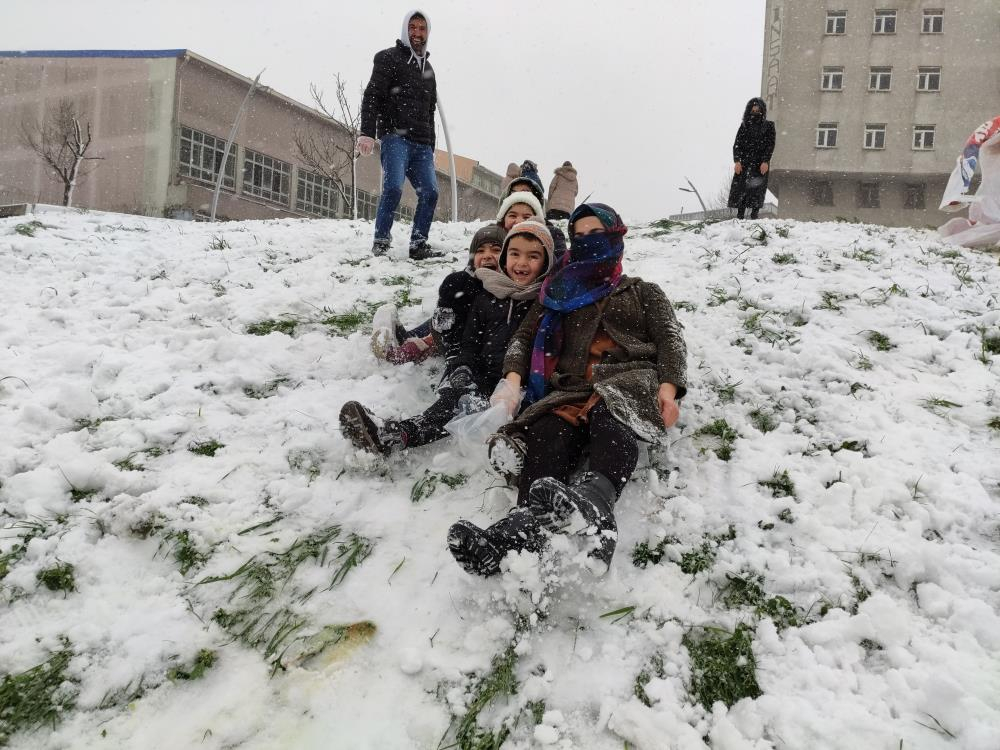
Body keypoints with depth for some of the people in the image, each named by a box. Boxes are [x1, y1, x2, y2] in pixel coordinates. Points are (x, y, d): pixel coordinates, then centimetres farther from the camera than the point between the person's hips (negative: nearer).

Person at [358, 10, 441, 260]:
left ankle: (418, 245, -1)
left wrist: (431, 148, 23)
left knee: (430, 192, -7)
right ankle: (381, 241, -12)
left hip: (421, 143, 6)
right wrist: (367, 133, -18)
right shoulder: (389, 58, 6)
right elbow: (372, 97, -5)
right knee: (393, 187, -22)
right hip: (395, 137, -6)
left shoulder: (428, 69, 26)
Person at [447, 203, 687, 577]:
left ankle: (595, 500, -70)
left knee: (610, 414, -40)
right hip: (569, 391, 2)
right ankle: (525, 527, -62)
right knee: (548, 436, -34)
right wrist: (512, 377, -2)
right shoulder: (558, 294, 34)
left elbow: (669, 339, 14)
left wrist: (669, 387, -9)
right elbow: (524, 337, 22)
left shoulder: (643, 292, 30)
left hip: (627, 380, -1)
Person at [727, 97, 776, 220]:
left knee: (757, 190, -4)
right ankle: (740, 216, -4)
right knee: (741, 189, -6)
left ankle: (754, 215, 2)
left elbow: (770, 145, 1)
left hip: (760, 164, -1)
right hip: (744, 164, 1)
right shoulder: (744, 125, 9)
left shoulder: (768, 126, 5)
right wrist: (737, 161, -8)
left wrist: (765, 161, -11)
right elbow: (737, 144, 5)